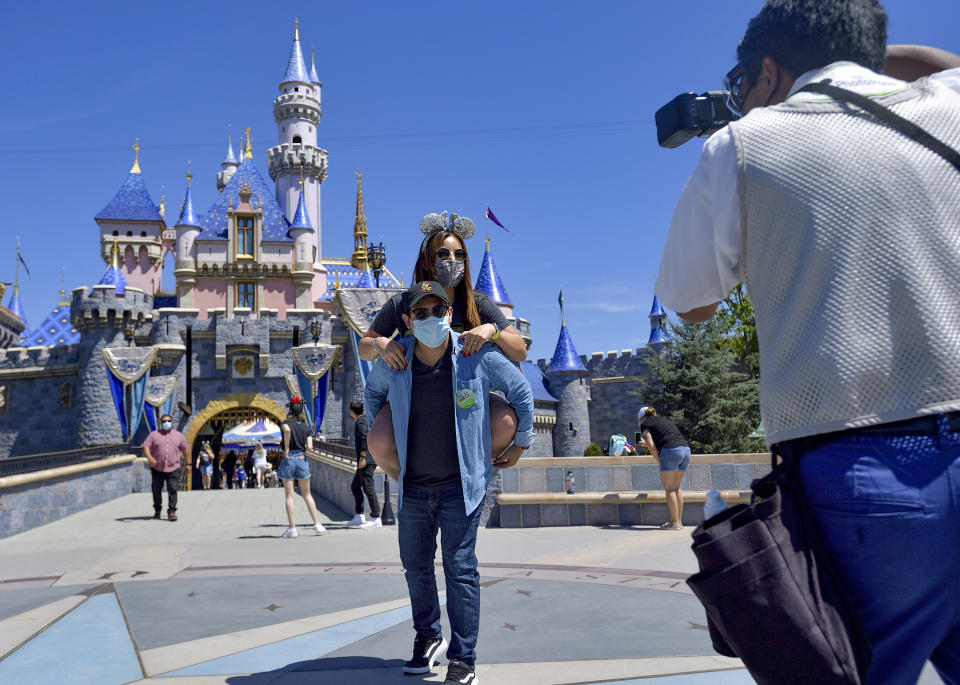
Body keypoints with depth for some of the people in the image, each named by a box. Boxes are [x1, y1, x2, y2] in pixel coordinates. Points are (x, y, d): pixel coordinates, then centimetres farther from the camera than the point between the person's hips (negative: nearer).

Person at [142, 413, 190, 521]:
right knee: (156, 490, 10)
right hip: (157, 469, 0)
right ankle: (157, 510, 29)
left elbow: (185, 450, 14)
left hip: (173, 469, 0)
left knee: (173, 490, -10)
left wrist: (188, 464, 15)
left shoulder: (179, 435, 8)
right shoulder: (154, 434, 4)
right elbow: (146, 446, -5)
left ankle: (171, 511, -7)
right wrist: (149, 457, -24)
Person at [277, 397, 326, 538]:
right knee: (307, 495, 13)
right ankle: (317, 525, 11)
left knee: (289, 496, 3)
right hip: (302, 459, 3)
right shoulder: (306, 427, 6)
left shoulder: (285, 424, -2)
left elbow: (287, 430, -28)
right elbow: (310, 447, -5)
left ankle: (292, 528, 2)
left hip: (288, 460, -3)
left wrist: (286, 449, -19)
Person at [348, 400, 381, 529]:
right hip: (368, 460, 11)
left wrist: (362, 457, -21)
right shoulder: (365, 419, 19)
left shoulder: (360, 421, -10)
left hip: (366, 460, -11)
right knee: (355, 486, 15)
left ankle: (376, 519, -9)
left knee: (368, 487, -10)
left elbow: (365, 438, -20)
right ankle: (359, 516, 16)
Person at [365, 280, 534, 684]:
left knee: (460, 569, -2)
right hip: (412, 487, 4)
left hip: (462, 484, -3)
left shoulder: (478, 357, -13)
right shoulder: (393, 362, -7)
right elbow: (373, 392, 18)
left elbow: (521, 391, 4)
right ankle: (427, 638, 36)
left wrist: (521, 444, 8)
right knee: (415, 566, 15)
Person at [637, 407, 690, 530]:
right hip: (686, 450, 7)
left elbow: (651, 446, -1)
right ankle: (679, 521, 16)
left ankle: (674, 522, 0)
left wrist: (659, 462, 6)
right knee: (676, 487, 15)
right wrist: (646, 443, 42)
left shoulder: (645, 424, 10)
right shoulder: (667, 421, 30)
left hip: (671, 451, -7)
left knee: (669, 489, 1)